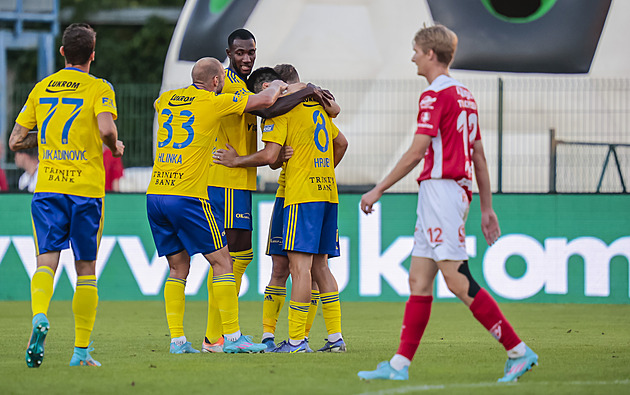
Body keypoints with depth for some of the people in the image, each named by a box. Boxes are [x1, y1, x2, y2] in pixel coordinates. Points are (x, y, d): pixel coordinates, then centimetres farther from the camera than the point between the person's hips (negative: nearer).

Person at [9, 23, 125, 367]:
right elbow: (106, 128, -19)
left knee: (46, 261, -3)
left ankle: (39, 316, -33)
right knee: (85, 271, 7)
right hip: (86, 189, -2)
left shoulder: (42, 88, 11)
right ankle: (81, 351, 7)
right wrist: (115, 147, 2)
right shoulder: (98, 88, -1)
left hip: (47, 189, 2)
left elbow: (16, 141, 12)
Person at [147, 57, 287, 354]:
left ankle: (176, 339, 6)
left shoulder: (166, 100, 13)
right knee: (222, 262, 2)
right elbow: (265, 100, 0)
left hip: (155, 194, 6)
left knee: (178, 268, 13)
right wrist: (278, 86, 22)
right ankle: (232, 337, -1)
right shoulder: (213, 103, -3)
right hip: (188, 196, -6)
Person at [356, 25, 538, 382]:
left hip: (441, 189, -10)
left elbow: (416, 152, -15)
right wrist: (487, 208, 22)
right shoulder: (465, 95, 17)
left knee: (457, 279, -11)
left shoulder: (436, 94, -11)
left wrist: (379, 190, -8)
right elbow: (479, 157, 19)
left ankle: (519, 351, -12)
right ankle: (399, 365, 6)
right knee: (418, 280, 8)